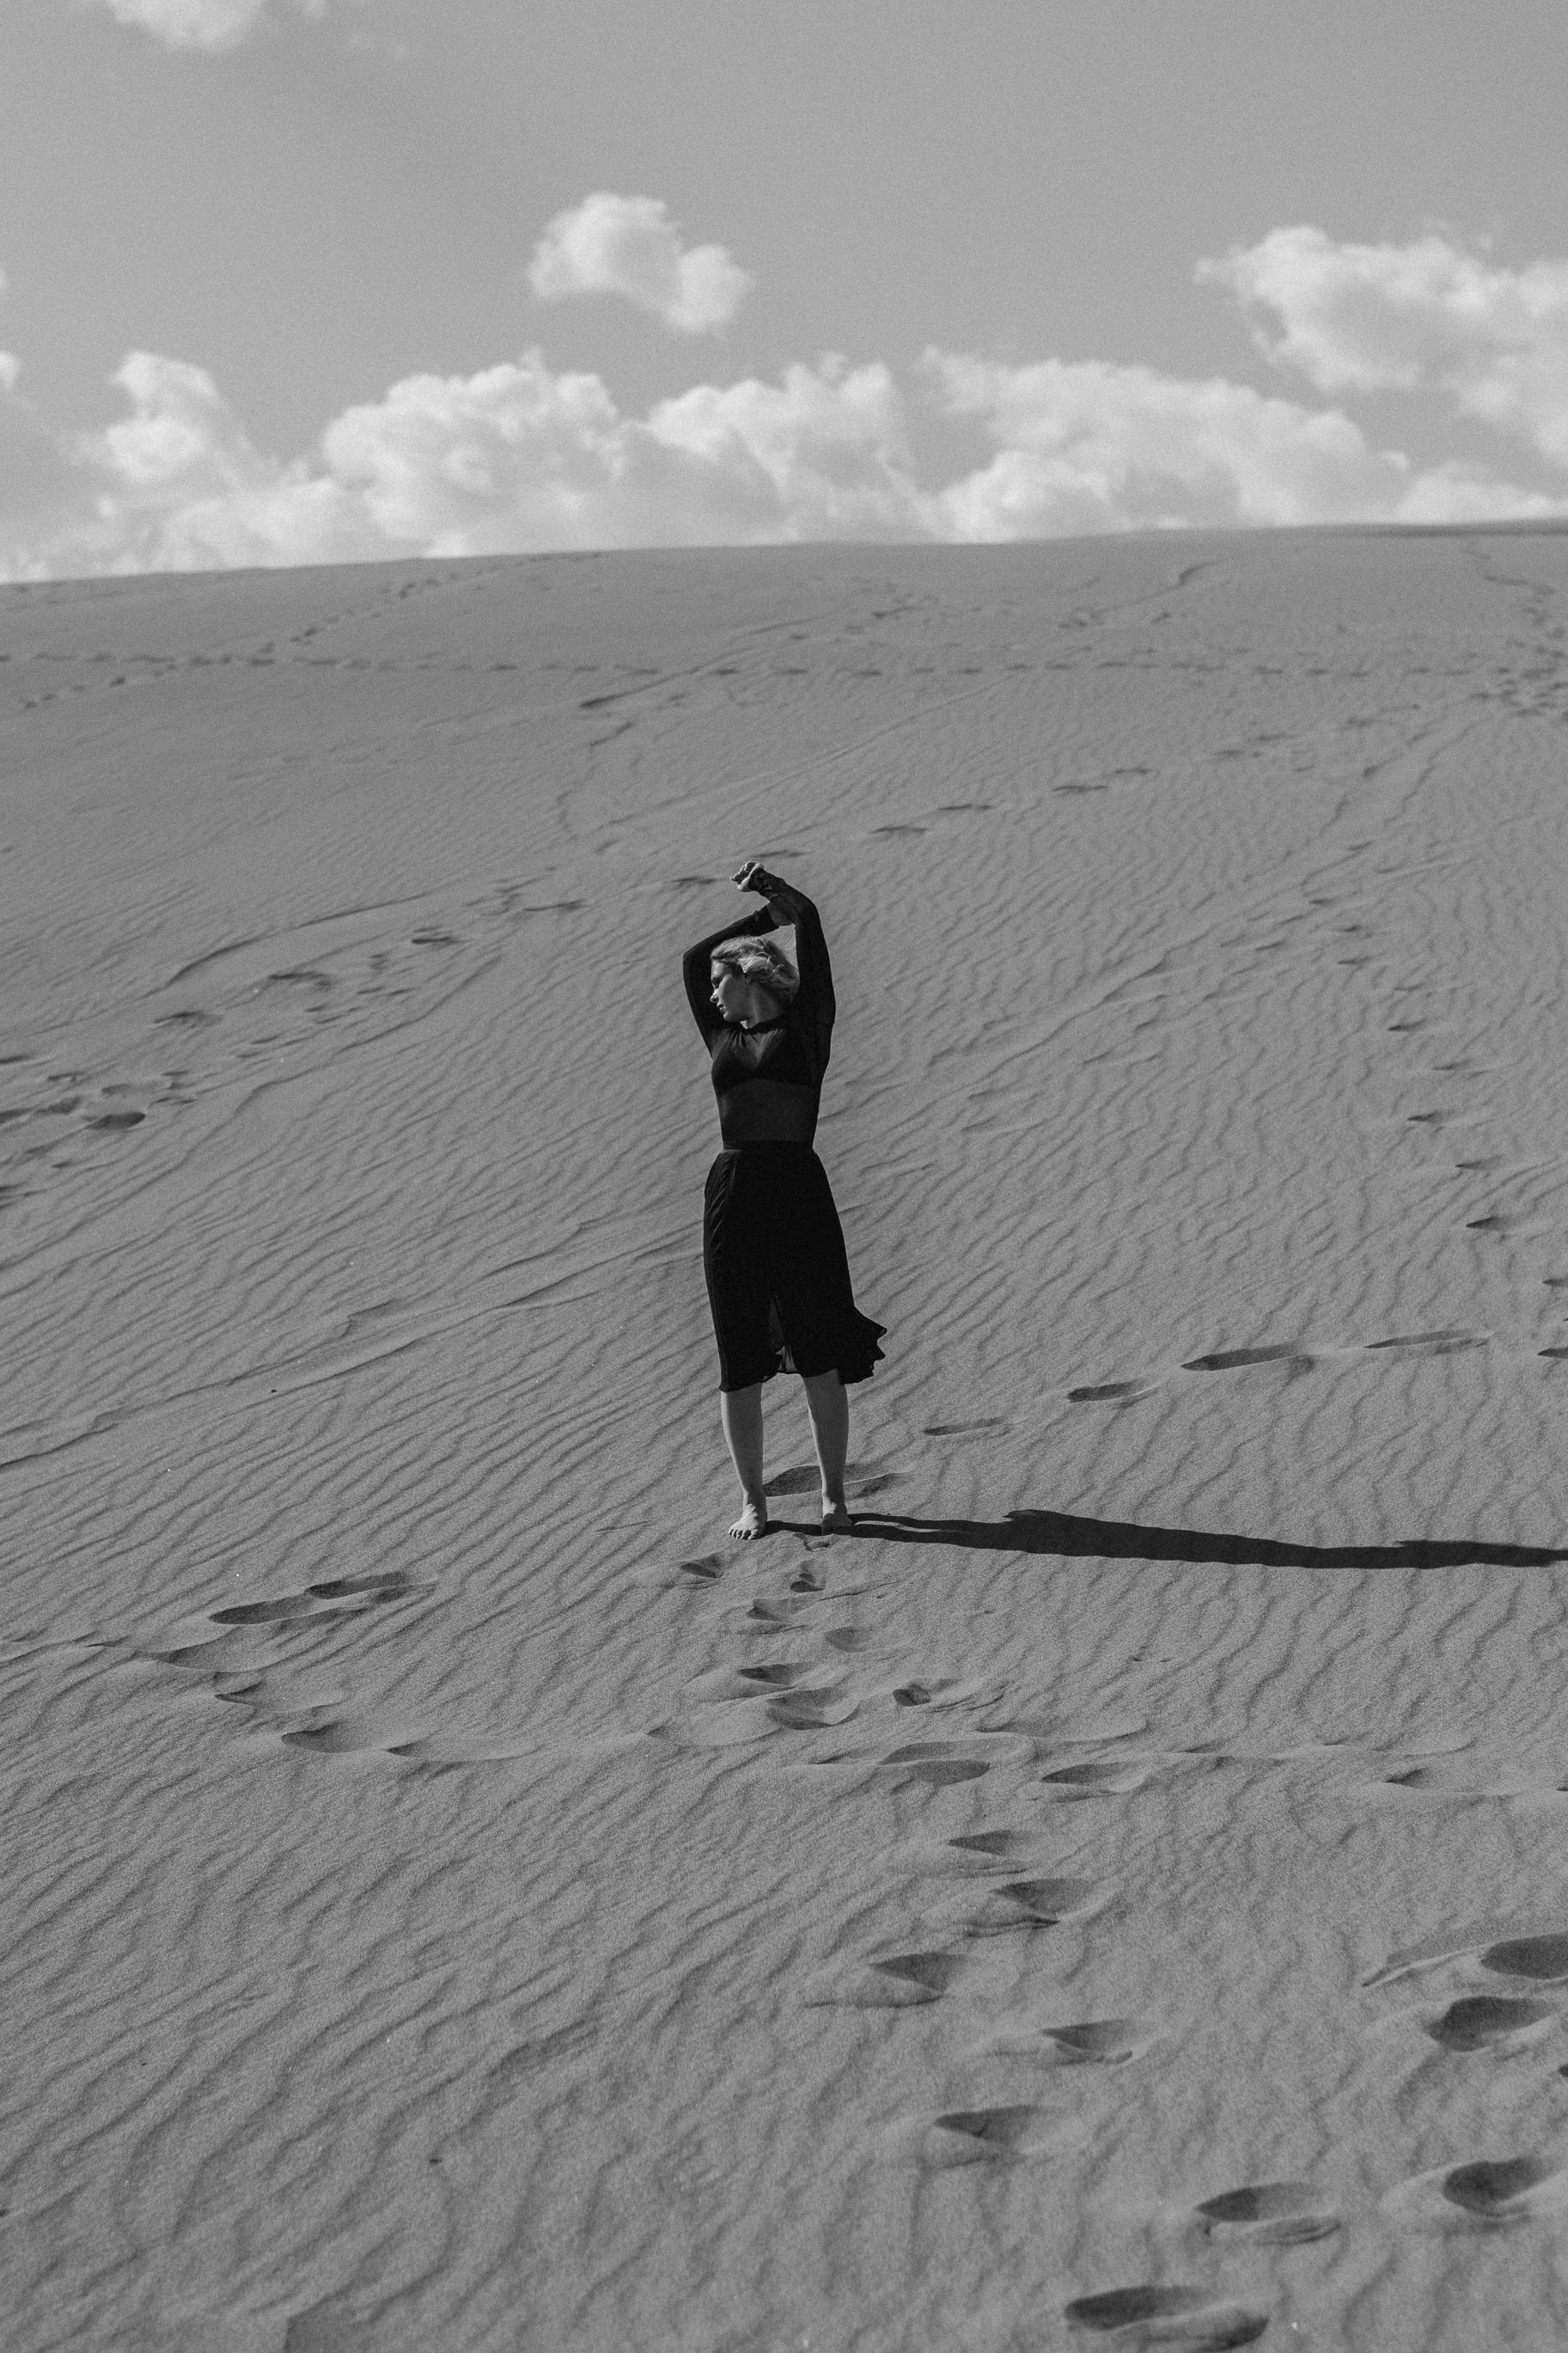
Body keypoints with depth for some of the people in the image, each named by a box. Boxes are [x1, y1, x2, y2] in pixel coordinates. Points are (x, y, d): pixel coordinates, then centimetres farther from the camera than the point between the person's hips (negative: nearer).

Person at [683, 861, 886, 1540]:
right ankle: (752, 1501, 12)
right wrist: (765, 910, 21)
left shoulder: (805, 1025, 8)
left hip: (799, 1191, -4)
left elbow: (810, 924, 3)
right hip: (731, 1196, 4)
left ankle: (834, 1494, 11)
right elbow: (693, 958, 21)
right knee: (739, 1364, 4)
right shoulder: (723, 1037, 18)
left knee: (819, 1357, 1)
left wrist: (779, 893, -10)